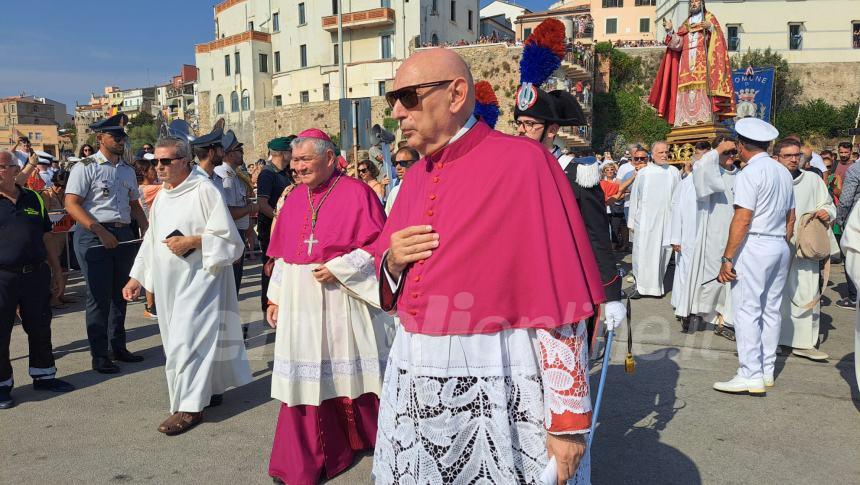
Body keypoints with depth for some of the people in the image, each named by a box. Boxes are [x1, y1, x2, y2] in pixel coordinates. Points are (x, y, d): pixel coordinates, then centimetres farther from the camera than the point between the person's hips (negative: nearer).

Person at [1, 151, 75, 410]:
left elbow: (46, 237, 15)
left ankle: (44, 375, 29)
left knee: (40, 328, 14)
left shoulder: (34, 199, 8)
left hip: (36, 275, 4)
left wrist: (56, 271, 15)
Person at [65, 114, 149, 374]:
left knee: (120, 294, 13)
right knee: (99, 296, -2)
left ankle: (118, 347, 26)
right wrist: (101, 232, -21)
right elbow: (71, 204, -13)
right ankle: (99, 355, 8)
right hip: (94, 236, -6)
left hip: (124, 235, 6)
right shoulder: (86, 167, -6)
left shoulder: (128, 171, 14)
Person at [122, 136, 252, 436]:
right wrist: (136, 277, 15)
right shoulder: (161, 197, 14)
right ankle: (209, 389, 25)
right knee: (177, 338, 11)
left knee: (187, 339, -10)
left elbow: (227, 236, -11)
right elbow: (151, 240, 19)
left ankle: (190, 406, -4)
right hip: (168, 282, 8)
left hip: (196, 279, -7)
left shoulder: (204, 191, -9)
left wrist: (192, 241, -19)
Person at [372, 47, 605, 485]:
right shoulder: (416, 178, 10)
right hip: (413, 389, 7)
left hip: (498, 390, -6)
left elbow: (559, 300, -15)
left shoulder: (521, 161, -12)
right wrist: (392, 262, -5)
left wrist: (569, 419, -14)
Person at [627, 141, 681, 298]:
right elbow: (634, 198, 7)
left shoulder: (674, 172, 6)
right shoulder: (643, 173, 3)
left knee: (663, 253, 4)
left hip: (667, 220, 1)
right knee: (643, 253, -1)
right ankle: (640, 285, 8)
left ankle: (656, 284, 15)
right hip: (645, 220, -1)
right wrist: (632, 222, 6)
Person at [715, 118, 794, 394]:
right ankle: (766, 371, 20)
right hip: (780, 247, 9)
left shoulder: (750, 174, -12)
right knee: (771, 311, 12)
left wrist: (727, 257, -16)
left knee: (747, 312, -5)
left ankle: (751, 377, -4)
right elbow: (791, 218, 18)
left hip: (754, 246, -9)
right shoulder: (783, 172, 14)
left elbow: (742, 219, -18)